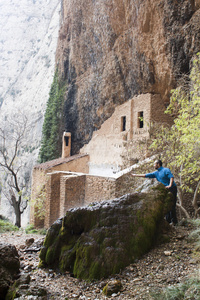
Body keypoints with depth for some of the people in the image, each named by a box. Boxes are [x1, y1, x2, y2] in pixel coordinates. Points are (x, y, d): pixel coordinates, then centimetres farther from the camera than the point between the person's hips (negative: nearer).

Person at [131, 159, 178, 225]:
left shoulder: (166, 170, -6)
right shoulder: (156, 173, 16)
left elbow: (171, 177, -18)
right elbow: (146, 175, 18)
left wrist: (170, 185, -33)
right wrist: (135, 175, 18)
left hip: (172, 189, -8)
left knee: (171, 205, -10)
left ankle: (174, 221, -6)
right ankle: (168, 221, 10)